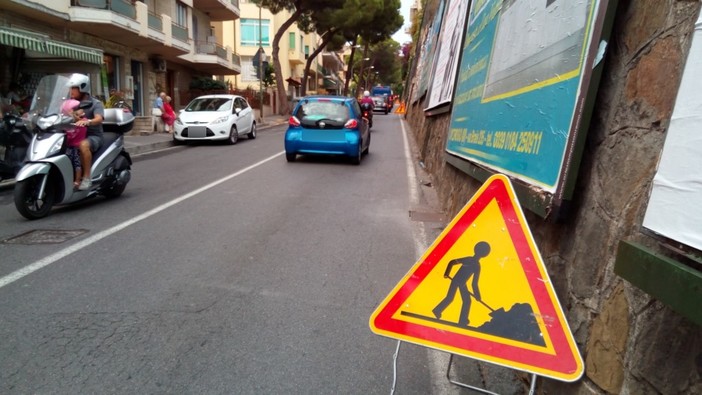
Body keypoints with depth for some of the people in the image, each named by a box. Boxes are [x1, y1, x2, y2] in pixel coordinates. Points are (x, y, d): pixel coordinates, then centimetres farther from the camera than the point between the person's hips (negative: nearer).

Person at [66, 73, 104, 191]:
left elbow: (99, 119, -22)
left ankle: (87, 178, -31)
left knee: (83, 145, -37)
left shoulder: (95, 103, -3)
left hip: (93, 136, -6)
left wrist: (87, 122, -42)